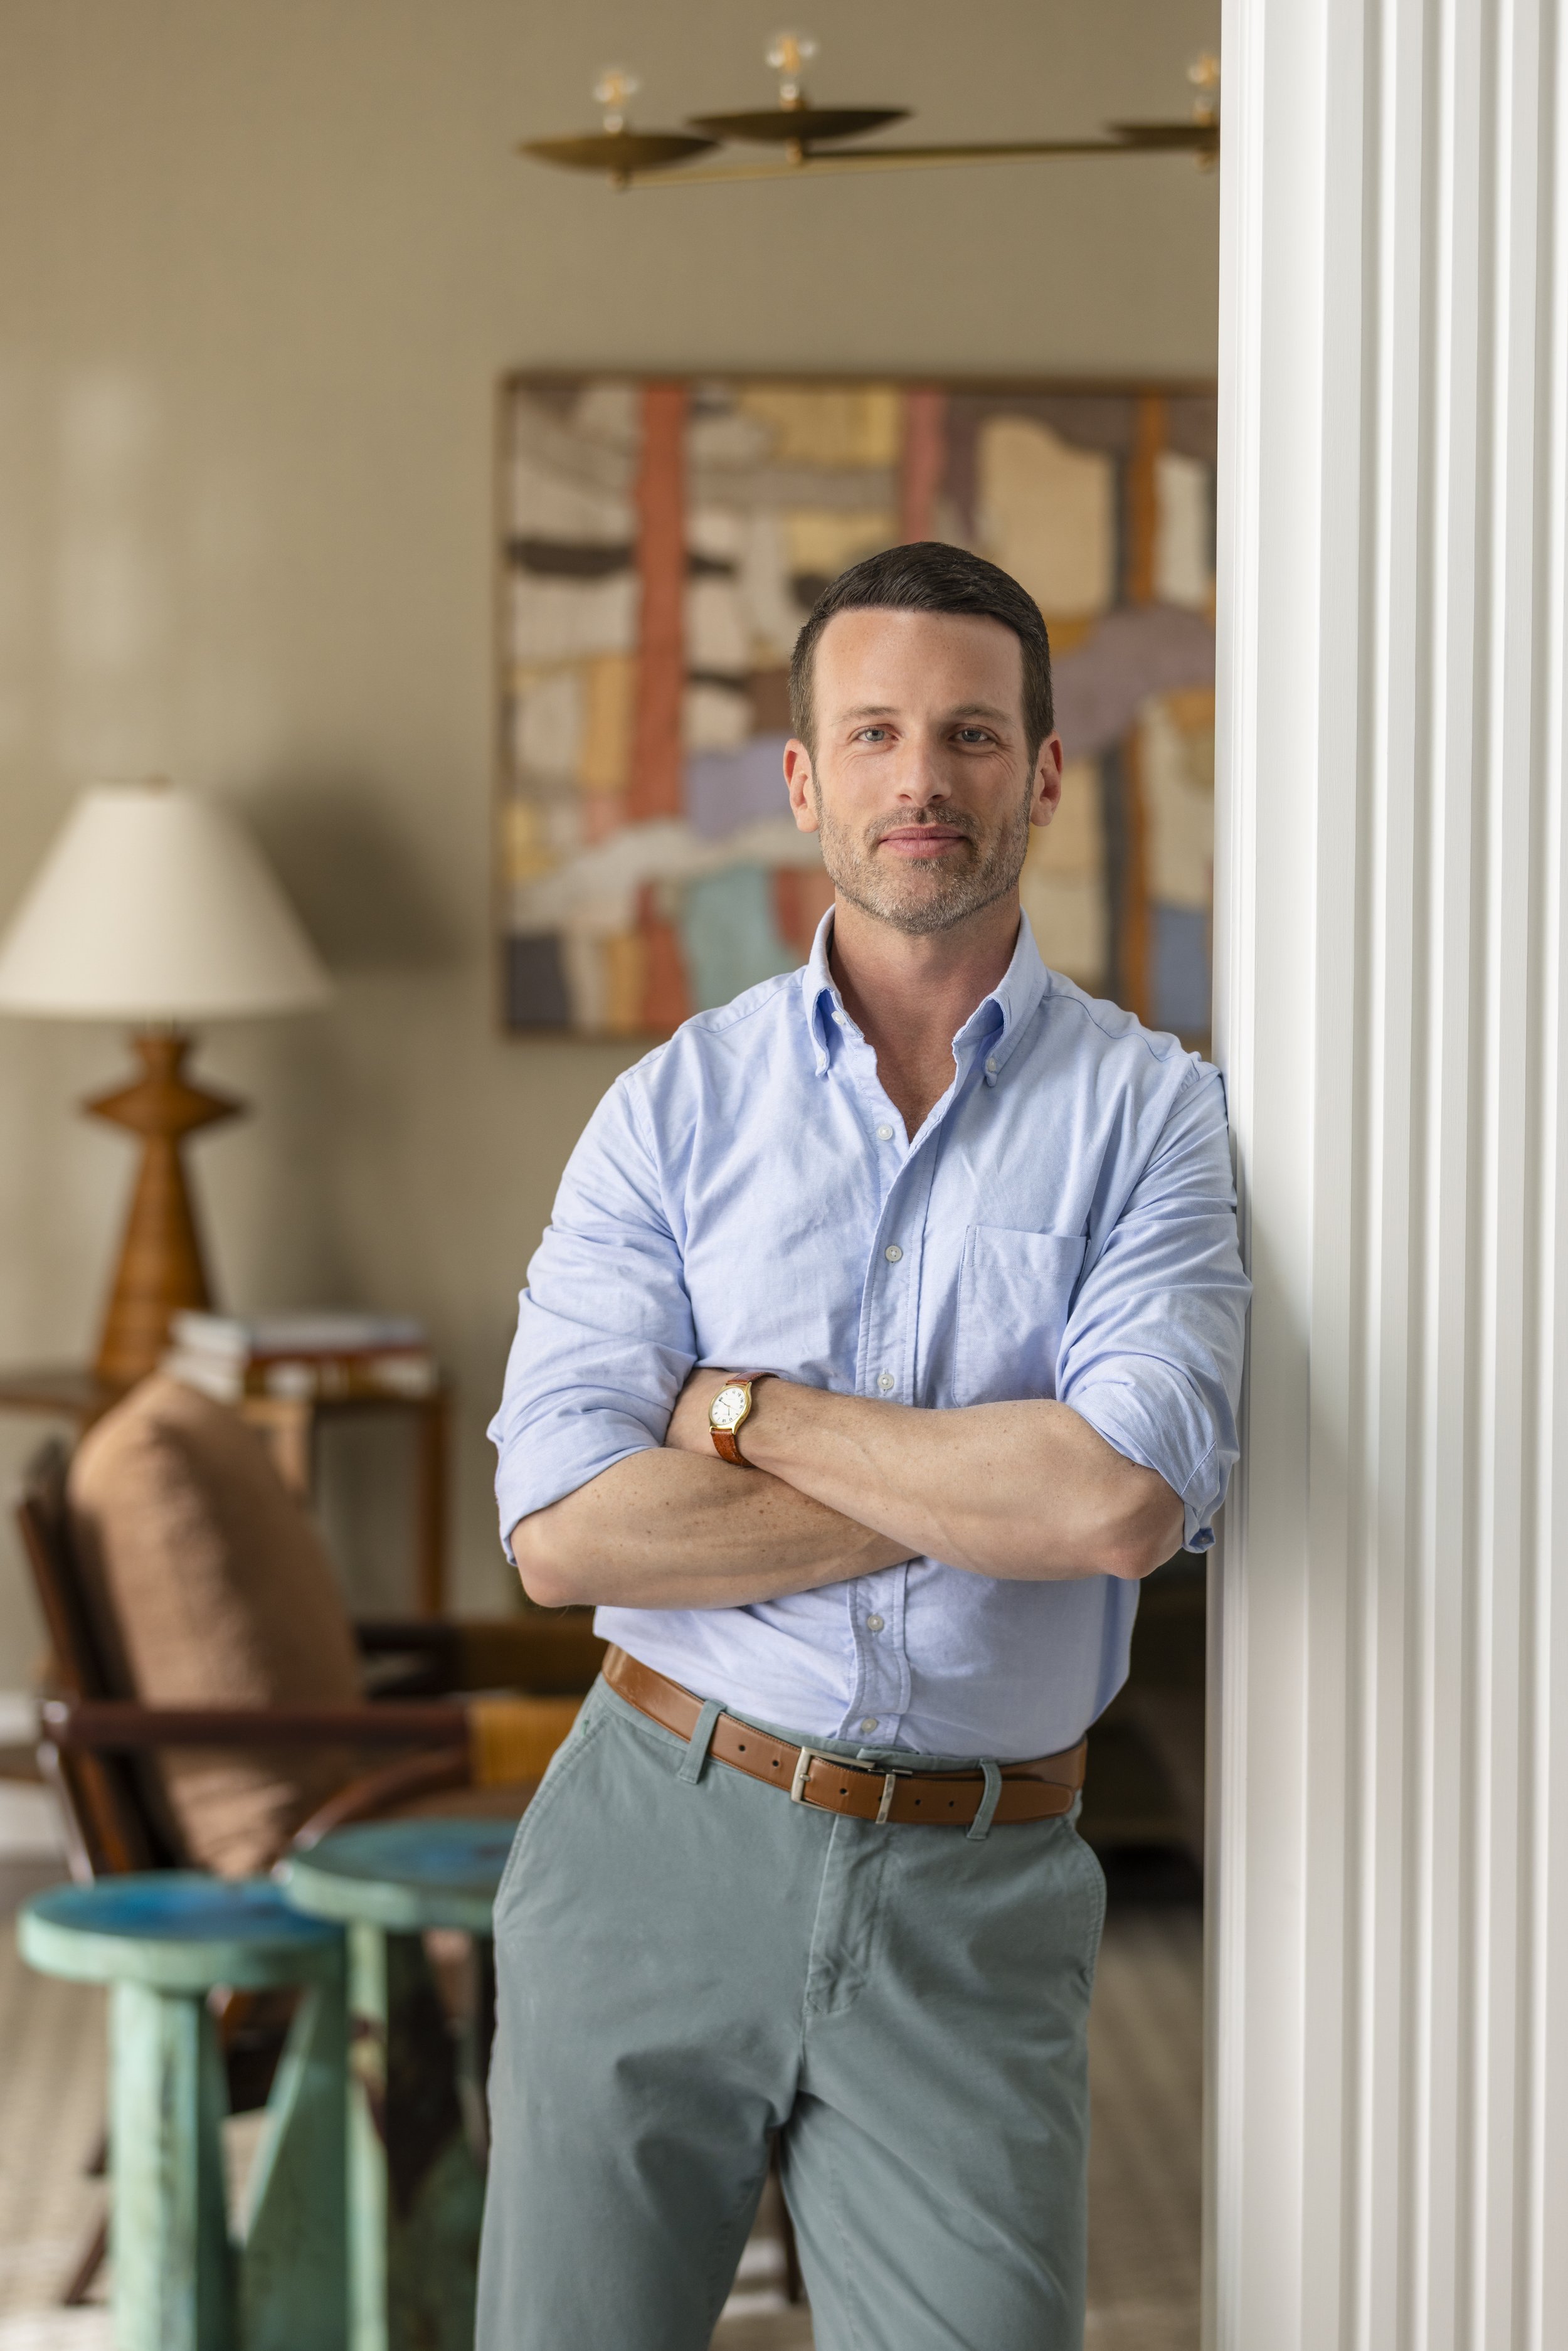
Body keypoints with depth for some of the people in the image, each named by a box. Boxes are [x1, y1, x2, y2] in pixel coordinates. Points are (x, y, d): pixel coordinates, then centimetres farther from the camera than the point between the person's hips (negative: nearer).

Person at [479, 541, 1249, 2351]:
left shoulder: (1148, 1113, 0)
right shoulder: (674, 1108, 2)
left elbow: (1131, 1501, -18)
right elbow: (562, 1528, -10)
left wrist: (748, 1412, -10)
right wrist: (985, 1483, -12)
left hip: (973, 1903, -1)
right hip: (661, 1851, 1)